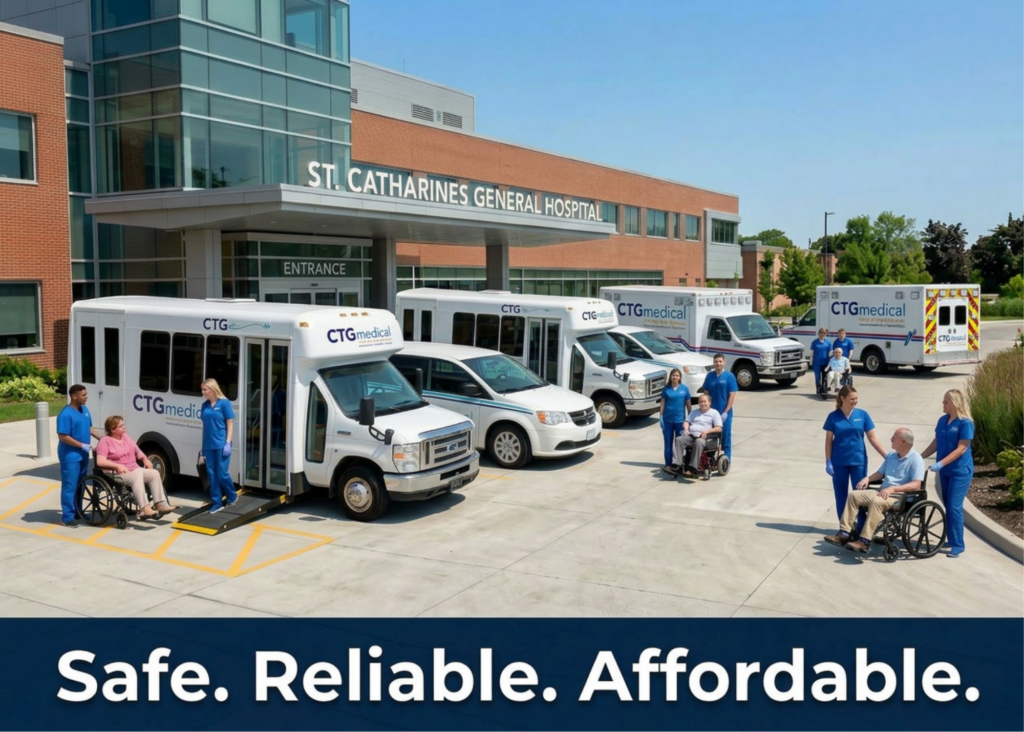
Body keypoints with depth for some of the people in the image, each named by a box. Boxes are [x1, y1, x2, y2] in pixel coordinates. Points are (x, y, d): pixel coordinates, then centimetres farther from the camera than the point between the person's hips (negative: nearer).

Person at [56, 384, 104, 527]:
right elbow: (63, 436, -22)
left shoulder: (85, 410, 8)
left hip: (83, 454, 9)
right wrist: (83, 446, -21)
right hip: (70, 455, -9)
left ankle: (77, 512, 26)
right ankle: (67, 517, -1)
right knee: (70, 486, -5)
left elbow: (90, 428, 17)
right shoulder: (66, 414, -19)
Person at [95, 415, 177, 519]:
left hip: (135, 471, 7)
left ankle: (161, 504, -23)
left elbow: (137, 451, 28)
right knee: (137, 474, -37)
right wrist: (118, 466, -27)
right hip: (119, 474, -7)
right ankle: (144, 509, -49)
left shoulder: (126, 436, 19)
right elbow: (100, 462, -18)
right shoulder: (105, 441, -5)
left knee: (154, 473, -17)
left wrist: (145, 460, 8)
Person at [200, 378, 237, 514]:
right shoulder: (205, 405, 9)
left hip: (221, 444, -5)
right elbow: (205, 425, 13)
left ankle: (232, 496, 20)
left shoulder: (224, 403, -6)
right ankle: (217, 503, 14)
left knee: (222, 473, -3)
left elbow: (230, 423, -7)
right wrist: (203, 445, 12)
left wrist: (228, 443, -13)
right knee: (212, 474, 6)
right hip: (209, 445, 5)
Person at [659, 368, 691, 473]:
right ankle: (668, 465, 9)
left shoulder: (684, 388, 0)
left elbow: (688, 404, 5)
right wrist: (661, 417, -2)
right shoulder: (666, 389, 1)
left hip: (680, 419, 0)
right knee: (668, 443, 5)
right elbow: (663, 403, 4)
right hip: (668, 419, 0)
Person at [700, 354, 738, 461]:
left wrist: (726, 412, -13)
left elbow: (732, 395, -7)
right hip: (711, 412, 3)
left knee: (726, 436, 3)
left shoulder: (729, 376, -5)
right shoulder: (709, 376, 6)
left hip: (724, 412, -3)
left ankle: (727, 460, 11)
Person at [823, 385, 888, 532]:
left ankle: (861, 528, 10)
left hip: (858, 461, 0)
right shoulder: (833, 416, -4)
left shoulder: (863, 415, -3)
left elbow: (872, 438, -1)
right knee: (841, 496, 8)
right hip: (839, 462, 0)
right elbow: (829, 440, 0)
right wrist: (828, 462, -5)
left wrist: (887, 456, -7)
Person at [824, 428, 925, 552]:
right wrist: (867, 478, 3)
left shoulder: (916, 459, -10)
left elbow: (916, 485, -21)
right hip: (883, 494, 8)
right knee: (853, 495, -7)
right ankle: (844, 533, -13)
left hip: (901, 498, -8)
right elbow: (880, 473, 25)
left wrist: (893, 488, -30)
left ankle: (864, 541, -37)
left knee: (876, 501, -37)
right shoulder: (891, 454, 16)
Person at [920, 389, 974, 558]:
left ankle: (958, 545, 0)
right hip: (945, 471, 7)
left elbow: (961, 449, -19)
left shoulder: (965, 423, -14)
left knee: (954, 507, -8)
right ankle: (951, 540, 24)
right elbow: (936, 443, 13)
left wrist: (941, 463, -26)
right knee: (948, 506, 12)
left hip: (960, 471, -7)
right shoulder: (942, 420, 6)